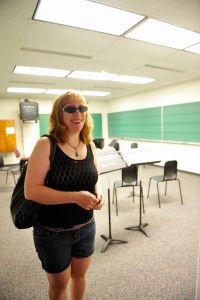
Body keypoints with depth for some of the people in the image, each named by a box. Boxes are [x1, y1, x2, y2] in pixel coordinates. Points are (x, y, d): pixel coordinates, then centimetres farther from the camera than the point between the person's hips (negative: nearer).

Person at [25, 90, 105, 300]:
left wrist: (99, 194, -12)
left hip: (86, 227, 5)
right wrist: (75, 197, -29)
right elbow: (31, 191, -23)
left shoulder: (90, 145, -3)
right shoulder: (46, 144, -20)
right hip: (53, 232, -4)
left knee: (80, 275, 28)